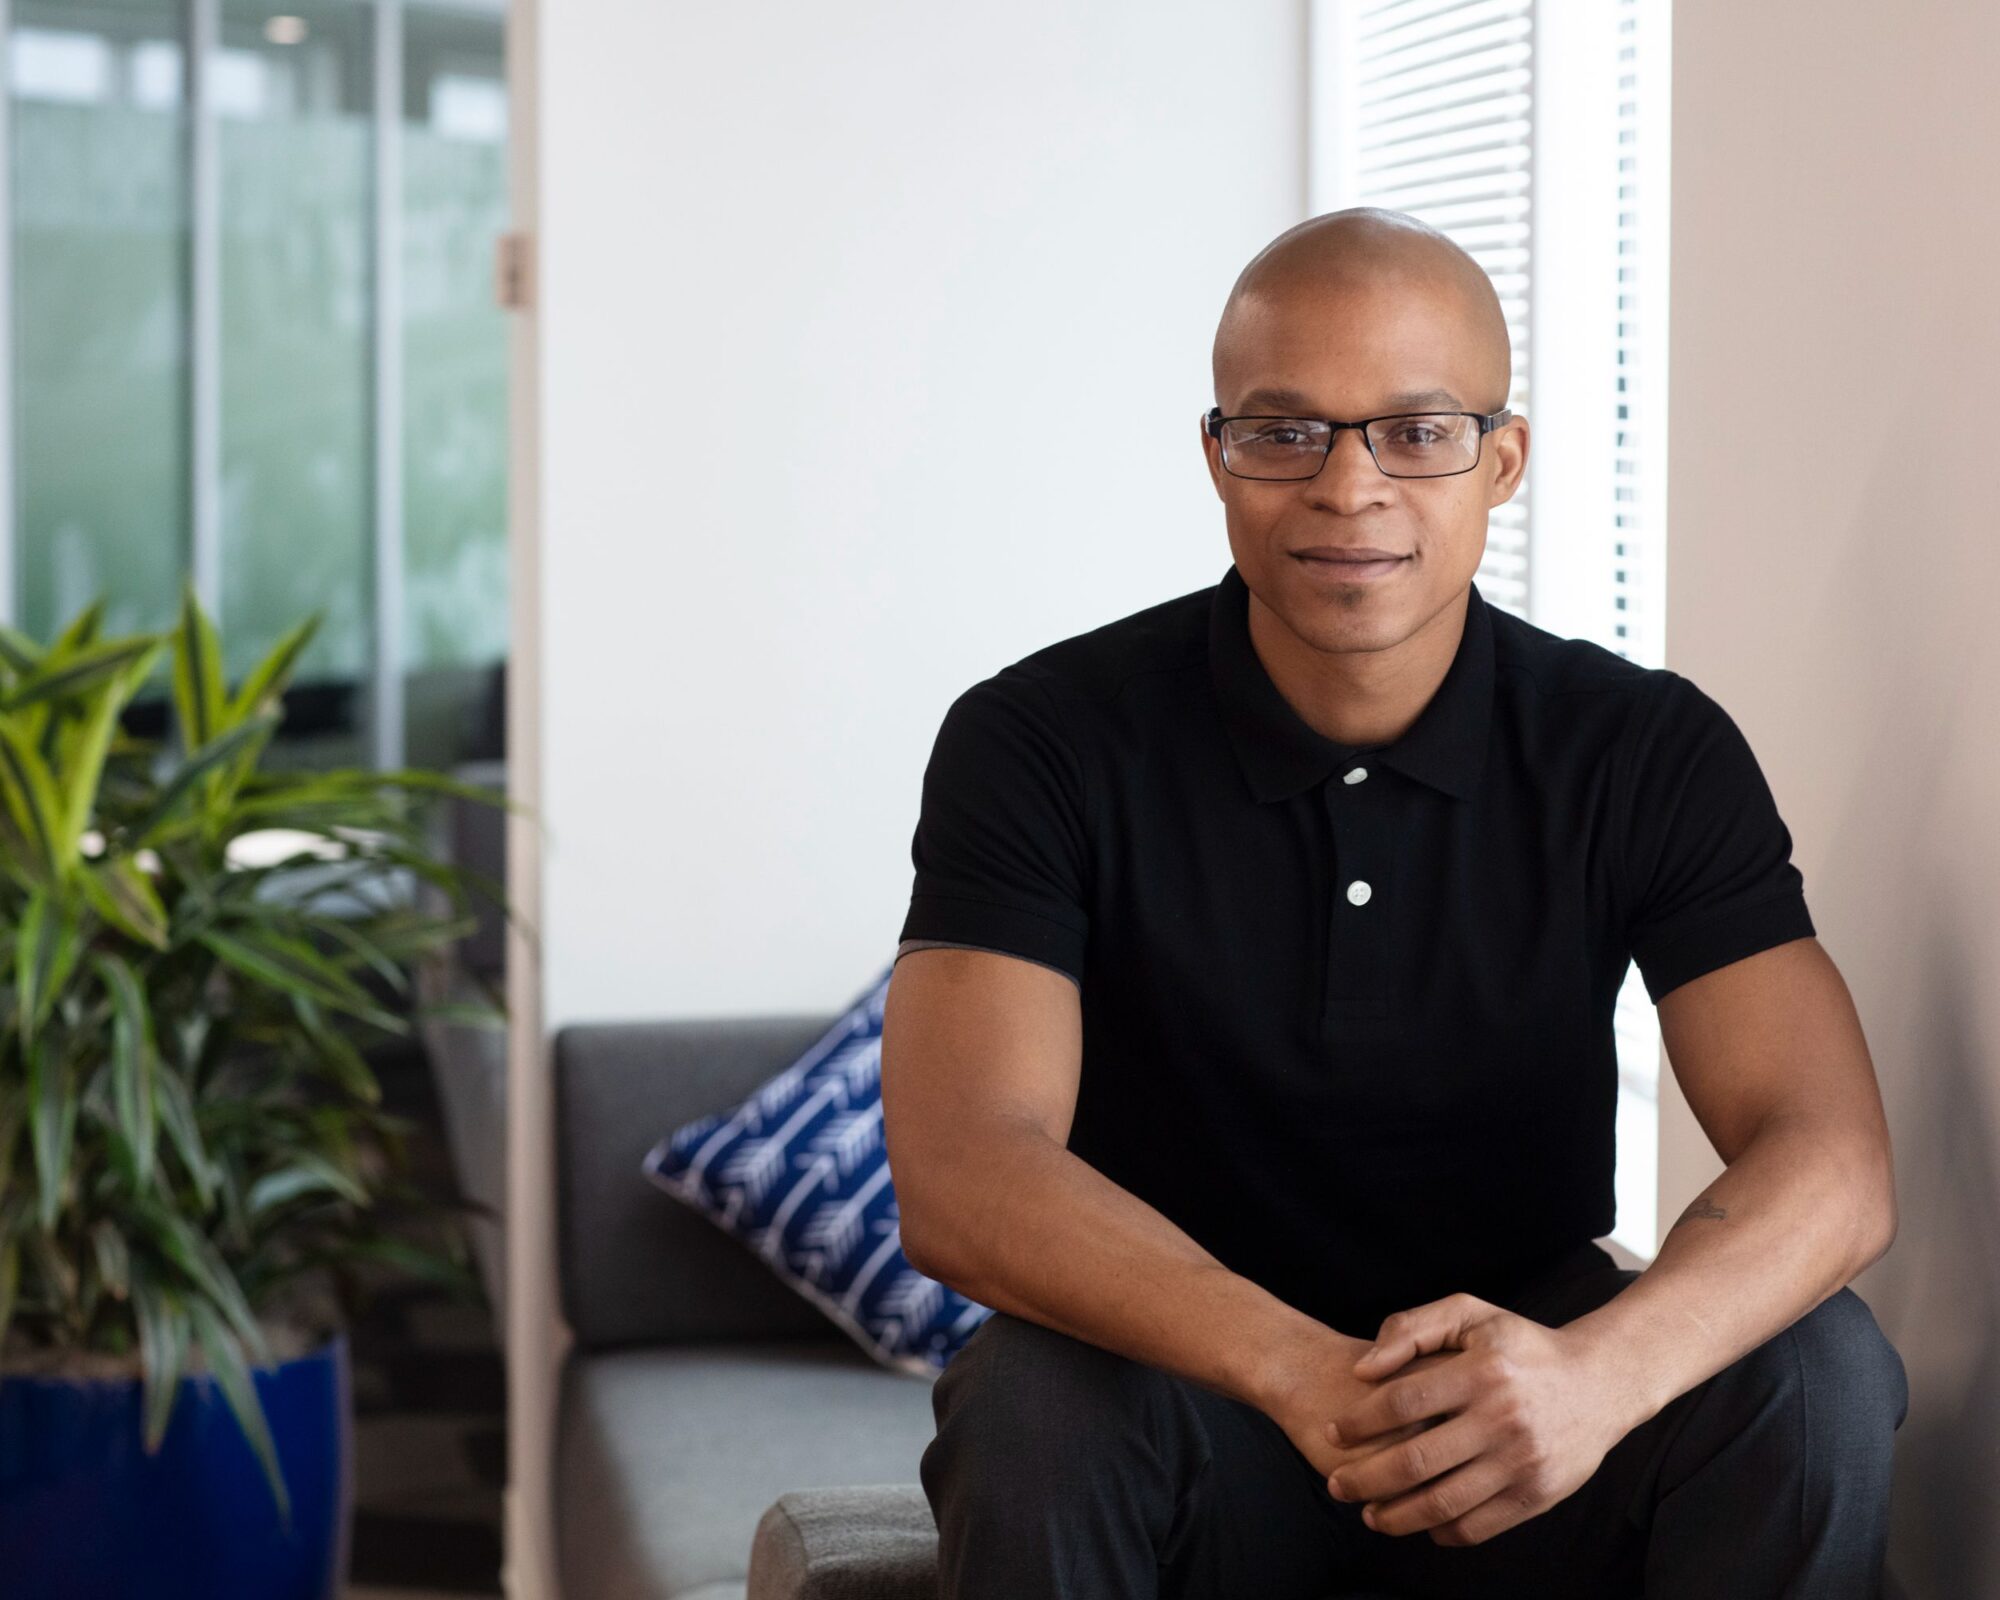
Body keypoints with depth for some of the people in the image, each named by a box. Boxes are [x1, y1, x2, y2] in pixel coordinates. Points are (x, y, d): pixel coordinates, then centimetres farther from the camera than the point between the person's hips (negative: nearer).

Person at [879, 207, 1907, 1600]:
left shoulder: (1652, 753, -6)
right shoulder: (1043, 744, -12)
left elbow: (1833, 1165, -17)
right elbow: (960, 1176, -24)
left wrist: (1597, 1370, -40)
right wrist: (1300, 1372, -41)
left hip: (1516, 1409, 3)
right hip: (1191, 1395, -2)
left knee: (1819, 1372, -25)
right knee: (1037, 1411, -35)